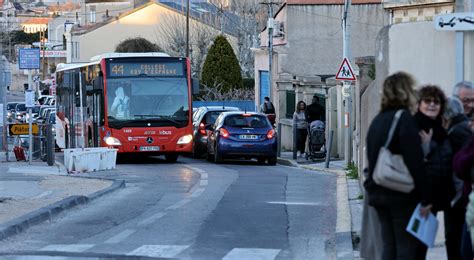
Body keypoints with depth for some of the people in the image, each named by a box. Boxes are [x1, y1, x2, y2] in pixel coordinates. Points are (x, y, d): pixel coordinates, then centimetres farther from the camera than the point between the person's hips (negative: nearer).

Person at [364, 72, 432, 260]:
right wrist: (425, 199, -16)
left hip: (378, 193, 8)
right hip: (402, 195, -8)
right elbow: (415, 162, -18)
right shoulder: (404, 118, -12)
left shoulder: (377, 120, 13)